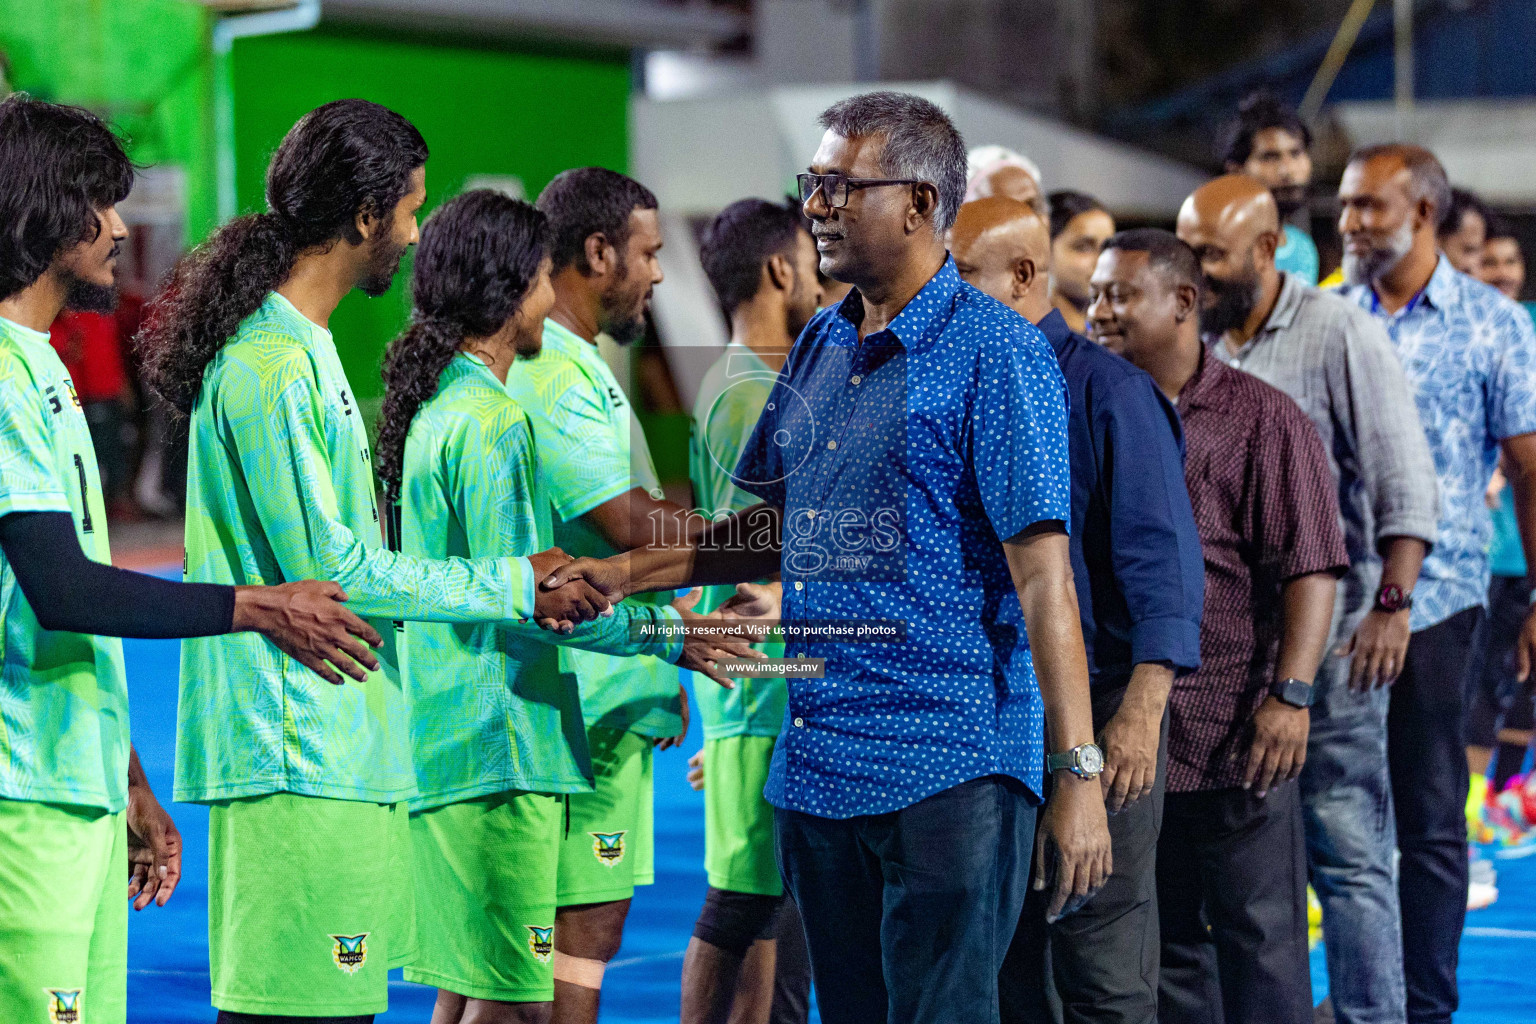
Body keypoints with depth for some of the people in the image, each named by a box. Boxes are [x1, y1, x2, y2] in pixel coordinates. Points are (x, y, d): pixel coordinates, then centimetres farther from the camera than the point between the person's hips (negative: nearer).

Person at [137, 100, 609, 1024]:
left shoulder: (302, 349, 18)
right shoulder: (270, 366, -15)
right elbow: (328, 571, -17)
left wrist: (518, 590, 18)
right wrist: (513, 586, -9)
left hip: (340, 751, 11)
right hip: (298, 759, -11)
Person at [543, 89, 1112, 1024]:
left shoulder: (994, 351, -9)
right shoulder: (819, 347, 14)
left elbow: (1042, 573, -14)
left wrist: (1079, 774, -18)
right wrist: (626, 574, 15)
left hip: (947, 770, -8)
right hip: (815, 764, 8)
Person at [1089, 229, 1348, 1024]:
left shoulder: (1261, 419, -4)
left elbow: (1310, 566, -9)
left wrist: (1291, 694, -19)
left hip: (1237, 737, -5)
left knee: (1259, 941, 0)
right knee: (1165, 944, 13)